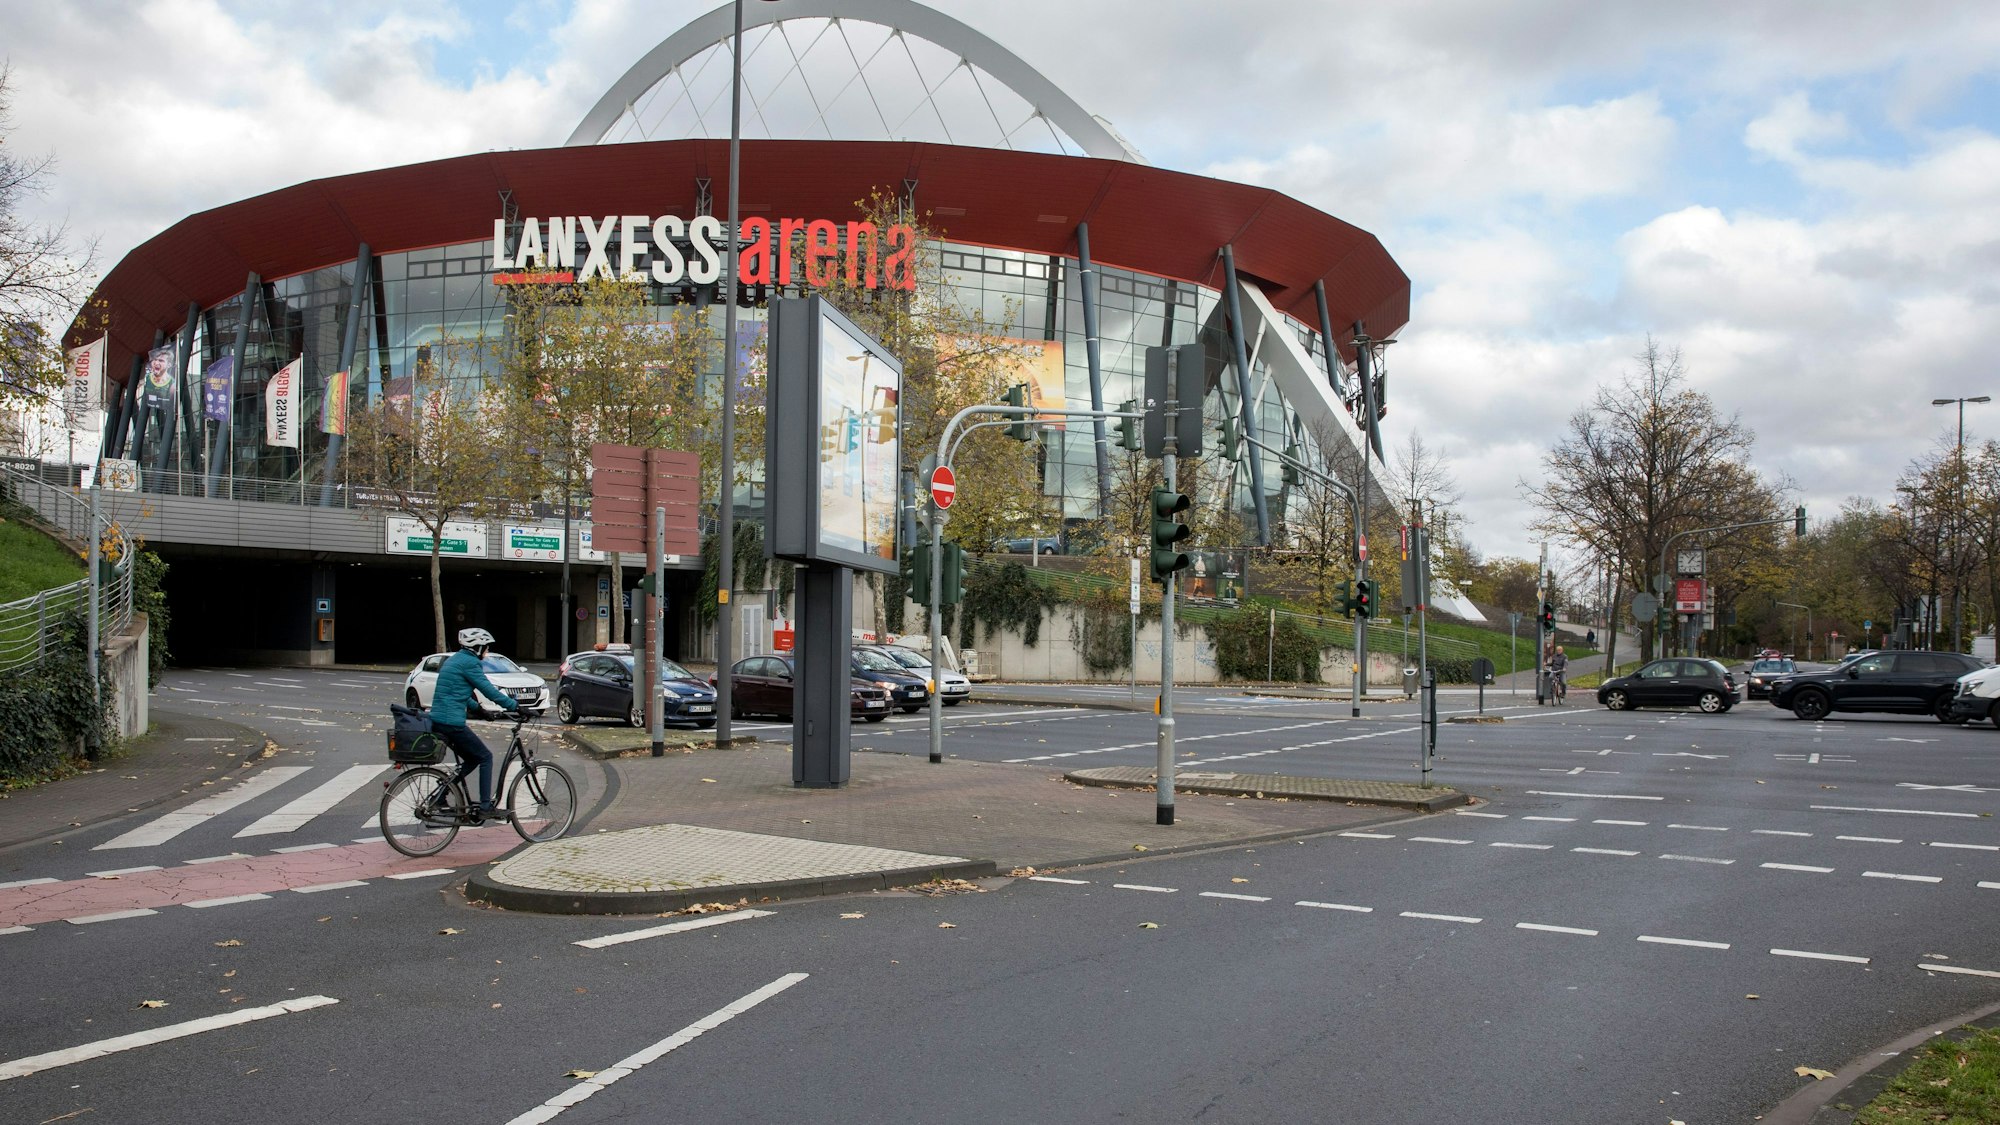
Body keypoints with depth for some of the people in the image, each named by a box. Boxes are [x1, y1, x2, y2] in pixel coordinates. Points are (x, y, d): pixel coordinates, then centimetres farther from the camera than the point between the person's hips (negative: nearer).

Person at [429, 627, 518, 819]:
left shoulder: (454, 660, 19)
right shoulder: (470, 663, -11)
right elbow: (489, 691, -13)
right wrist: (514, 705, -5)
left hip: (437, 721, 9)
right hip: (452, 722, -9)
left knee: (471, 760, 20)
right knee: (485, 758, 2)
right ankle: (485, 807, 0)